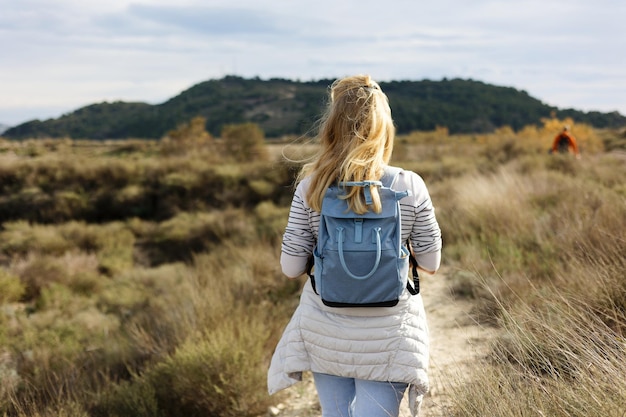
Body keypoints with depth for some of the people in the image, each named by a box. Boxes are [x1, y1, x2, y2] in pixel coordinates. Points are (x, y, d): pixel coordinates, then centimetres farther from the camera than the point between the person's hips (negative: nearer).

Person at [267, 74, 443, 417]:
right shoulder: (410, 187, -10)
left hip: (326, 332, 2)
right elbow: (431, 263, -2)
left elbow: (291, 267, -6)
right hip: (386, 336, -1)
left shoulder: (311, 187, -9)